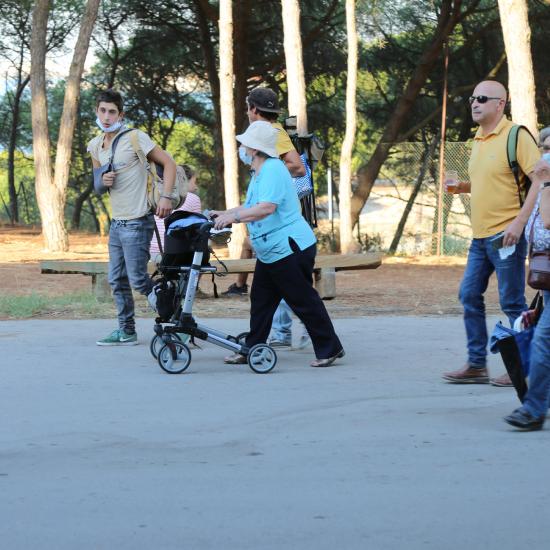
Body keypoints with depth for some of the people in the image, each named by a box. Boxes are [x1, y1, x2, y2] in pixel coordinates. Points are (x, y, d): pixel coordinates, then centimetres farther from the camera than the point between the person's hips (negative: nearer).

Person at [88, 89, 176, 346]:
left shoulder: (134, 138, -11)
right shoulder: (95, 146, 10)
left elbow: (168, 163, -9)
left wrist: (166, 197, -19)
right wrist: (103, 182, -3)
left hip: (137, 222, -8)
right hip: (116, 222, 8)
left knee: (138, 279, -8)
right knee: (117, 280, 9)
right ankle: (126, 331, 17)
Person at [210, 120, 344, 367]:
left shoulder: (272, 171, -18)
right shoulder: (259, 173, 16)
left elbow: (266, 208, -31)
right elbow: (250, 207, 28)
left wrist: (232, 217, -28)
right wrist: (225, 214, 18)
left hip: (291, 249, -11)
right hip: (270, 253, 11)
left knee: (304, 301, -4)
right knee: (260, 300, 12)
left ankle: (329, 349, 4)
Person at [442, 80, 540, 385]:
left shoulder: (515, 136, -11)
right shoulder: (478, 140, 15)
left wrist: (519, 222, -22)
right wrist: (464, 187, 8)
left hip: (505, 235, -9)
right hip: (480, 235, 9)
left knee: (512, 302, -3)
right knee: (469, 296, 9)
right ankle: (476, 365, 16)